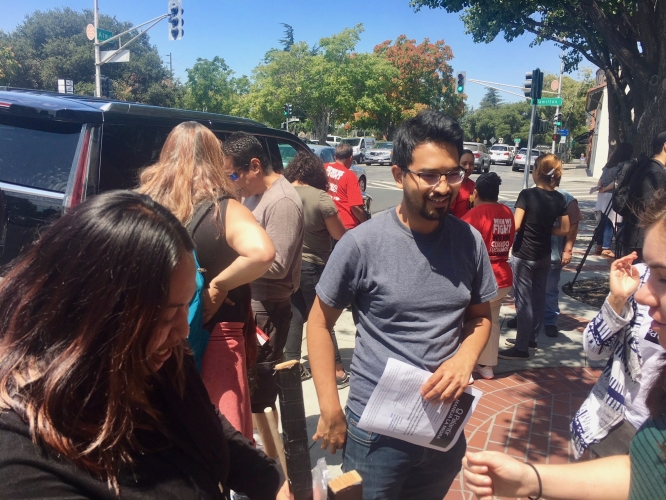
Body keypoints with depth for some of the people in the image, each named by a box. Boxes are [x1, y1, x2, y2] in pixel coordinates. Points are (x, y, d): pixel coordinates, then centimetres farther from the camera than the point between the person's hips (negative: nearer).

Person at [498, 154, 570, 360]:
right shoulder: (560, 199, 0)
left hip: (523, 255, -6)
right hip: (544, 256, 6)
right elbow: (564, 230, 5)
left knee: (524, 301, -1)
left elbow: (515, 226, -21)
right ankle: (532, 337, 32)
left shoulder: (527, 195, -16)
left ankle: (522, 347, 5)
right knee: (538, 297, 17)